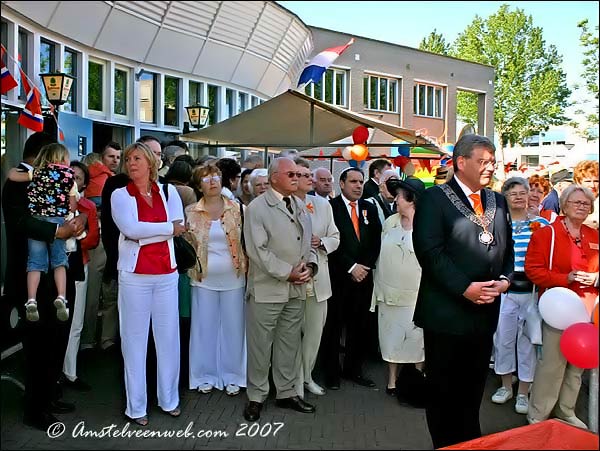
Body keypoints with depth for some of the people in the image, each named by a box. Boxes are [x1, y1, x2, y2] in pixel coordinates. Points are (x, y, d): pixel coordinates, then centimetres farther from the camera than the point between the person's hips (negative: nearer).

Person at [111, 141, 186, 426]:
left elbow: (180, 227, -4)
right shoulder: (120, 195, 2)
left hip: (167, 274, 2)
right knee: (135, 339, 4)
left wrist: (143, 233, -10)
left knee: (168, 336, 8)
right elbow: (131, 229, -14)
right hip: (134, 275, -2)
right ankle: (136, 406, 14)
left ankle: (169, 399, 23)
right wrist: (168, 228, -8)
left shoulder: (168, 191, 8)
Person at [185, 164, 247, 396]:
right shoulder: (191, 212, 0)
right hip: (204, 278, 0)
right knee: (204, 328, 8)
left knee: (232, 327, 8)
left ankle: (232, 376, 22)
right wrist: (192, 267, 2)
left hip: (233, 277, 0)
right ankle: (206, 376, 24)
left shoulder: (237, 208, 0)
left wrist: (246, 268, 1)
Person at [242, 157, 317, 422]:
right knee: (260, 345, 3)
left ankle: (286, 393, 29)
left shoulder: (300, 207, 13)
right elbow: (257, 249, -15)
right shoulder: (257, 208, -8)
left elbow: (308, 241, 17)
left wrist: (309, 266, -3)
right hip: (267, 289, -6)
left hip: (297, 289, 6)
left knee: (290, 343, 15)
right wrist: (288, 272, -15)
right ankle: (256, 397, 19)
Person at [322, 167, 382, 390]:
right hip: (338, 277, -4)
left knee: (359, 326, 9)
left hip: (363, 276, 5)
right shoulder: (330, 207, -4)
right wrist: (351, 267, -12)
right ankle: (331, 372, 16)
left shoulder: (370, 208, 13)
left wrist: (365, 266, -3)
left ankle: (354, 369, 23)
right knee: (333, 326, 3)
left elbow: (375, 242, 10)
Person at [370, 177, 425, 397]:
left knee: (416, 337, 6)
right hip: (388, 292, 5)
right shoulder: (390, 222, 6)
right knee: (391, 336, 13)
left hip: (415, 294, -5)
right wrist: (378, 284, 11)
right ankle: (392, 381, 25)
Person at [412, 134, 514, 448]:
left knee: (474, 387, 17)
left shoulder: (497, 201, 13)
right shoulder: (435, 198, -8)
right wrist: (465, 288, -19)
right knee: (443, 387, 7)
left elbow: (507, 248, 17)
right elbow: (429, 251, -16)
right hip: (447, 311, -6)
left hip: (486, 310, 6)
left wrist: (505, 279, -2)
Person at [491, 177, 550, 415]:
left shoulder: (542, 224, 2)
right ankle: (506, 385, 28)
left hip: (532, 290, -1)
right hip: (504, 290, 1)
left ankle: (523, 391, 20)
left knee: (527, 339, 5)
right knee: (503, 337, 9)